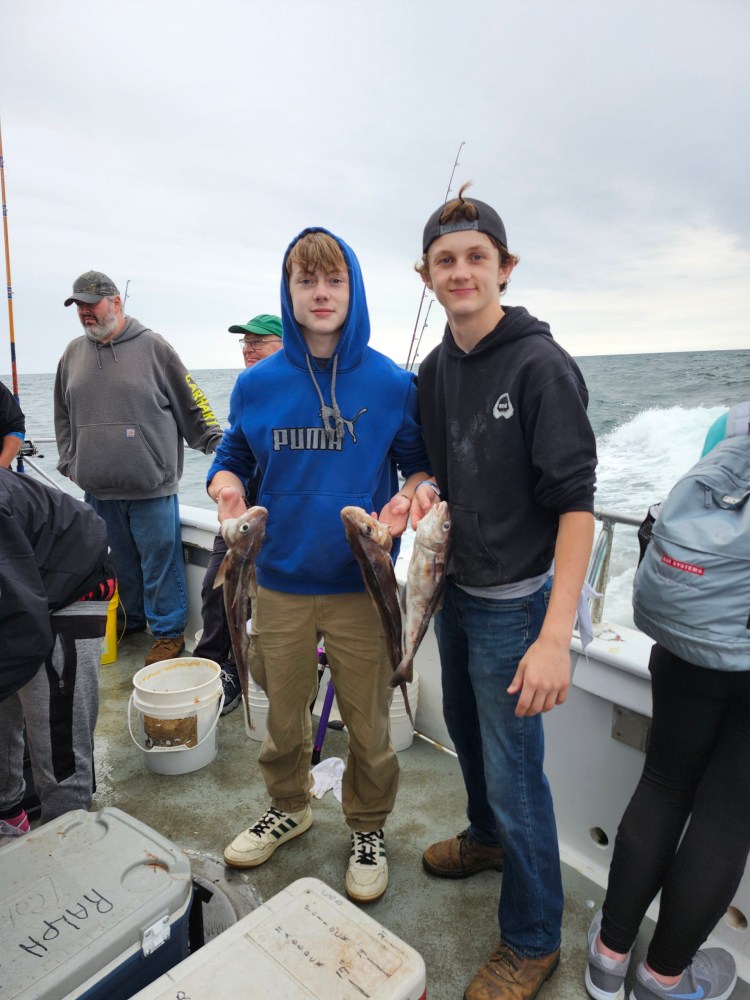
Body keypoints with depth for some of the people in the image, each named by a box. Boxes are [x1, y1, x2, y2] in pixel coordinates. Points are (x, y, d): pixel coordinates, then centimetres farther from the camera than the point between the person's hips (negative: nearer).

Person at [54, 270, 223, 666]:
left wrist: (216, 444, 0)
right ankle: (131, 620, 34)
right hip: (98, 489, 5)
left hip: (151, 487, -4)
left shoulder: (152, 346, 0)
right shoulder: (73, 353, 13)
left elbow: (191, 404, 2)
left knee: (160, 560, 1)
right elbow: (63, 415, 21)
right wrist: (69, 462, 15)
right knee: (120, 561, 15)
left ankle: (167, 631, 17)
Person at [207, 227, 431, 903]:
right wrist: (227, 489, -11)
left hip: (362, 585, -1)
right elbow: (232, 459, 10)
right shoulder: (258, 384, 0)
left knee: (368, 723, 13)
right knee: (284, 715, 19)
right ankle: (288, 809, 48)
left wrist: (407, 500, -18)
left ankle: (369, 829, 41)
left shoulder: (392, 383, -4)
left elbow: (421, 465, 3)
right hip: (280, 581, 2)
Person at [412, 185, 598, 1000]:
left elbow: (575, 504, -22)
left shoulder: (540, 365, -18)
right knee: (464, 726, 24)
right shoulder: (434, 370, 3)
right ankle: (488, 838, 53)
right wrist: (425, 496, -7)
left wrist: (554, 636, -26)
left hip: (513, 601, -7)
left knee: (513, 771, 4)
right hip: (454, 588, 7)